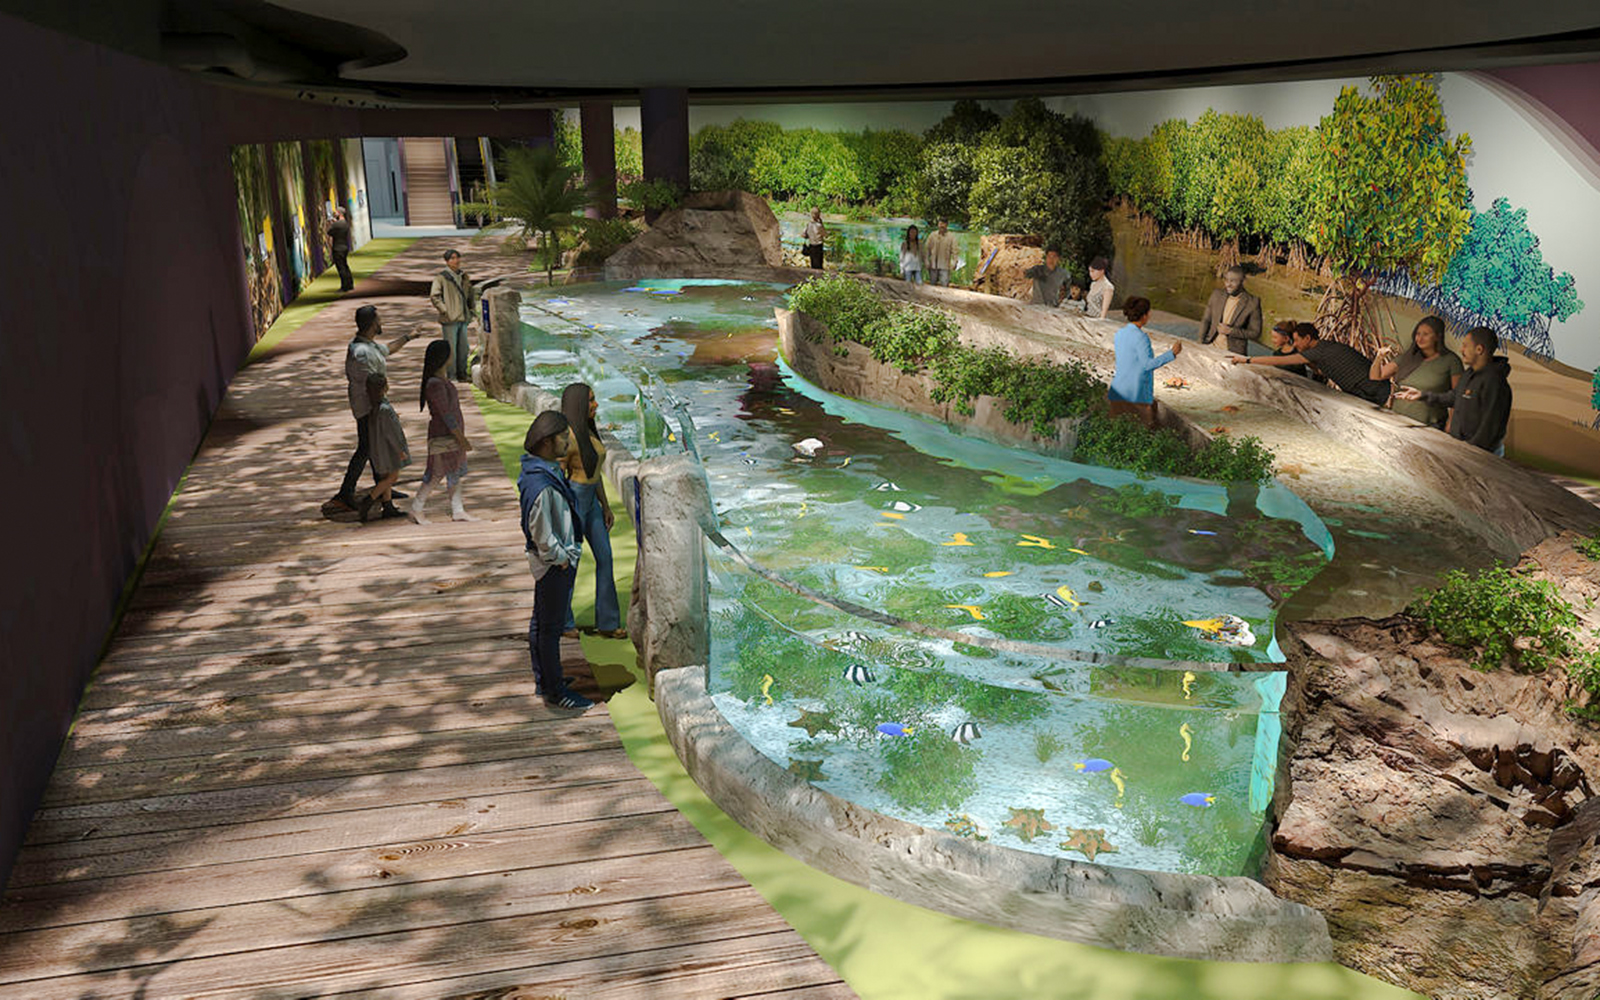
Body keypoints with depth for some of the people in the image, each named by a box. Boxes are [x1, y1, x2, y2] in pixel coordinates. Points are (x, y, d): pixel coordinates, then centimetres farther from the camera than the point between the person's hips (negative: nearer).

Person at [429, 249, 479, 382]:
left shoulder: (464, 277, 12)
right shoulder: (441, 277, -8)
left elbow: (471, 294, 25)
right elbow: (434, 296, -12)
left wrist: (472, 310, 16)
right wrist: (445, 311, -16)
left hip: (463, 319, 6)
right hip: (449, 320, -6)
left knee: (463, 348, 12)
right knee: (450, 349, -4)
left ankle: (462, 374, 23)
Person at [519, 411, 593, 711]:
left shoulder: (548, 471, 6)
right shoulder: (540, 483, -28)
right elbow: (541, 531, -26)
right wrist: (560, 557, -14)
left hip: (556, 559, 11)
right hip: (554, 563, -11)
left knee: (541, 622, 19)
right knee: (550, 627, 1)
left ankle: (544, 681, 33)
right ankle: (554, 691, 12)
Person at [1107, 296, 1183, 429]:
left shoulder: (1120, 333, 7)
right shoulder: (1140, 337, -16)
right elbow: (1148, 364, -22)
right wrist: (1172, 353, -19)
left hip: (1119, 391, 7)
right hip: (1137, 395, -7)